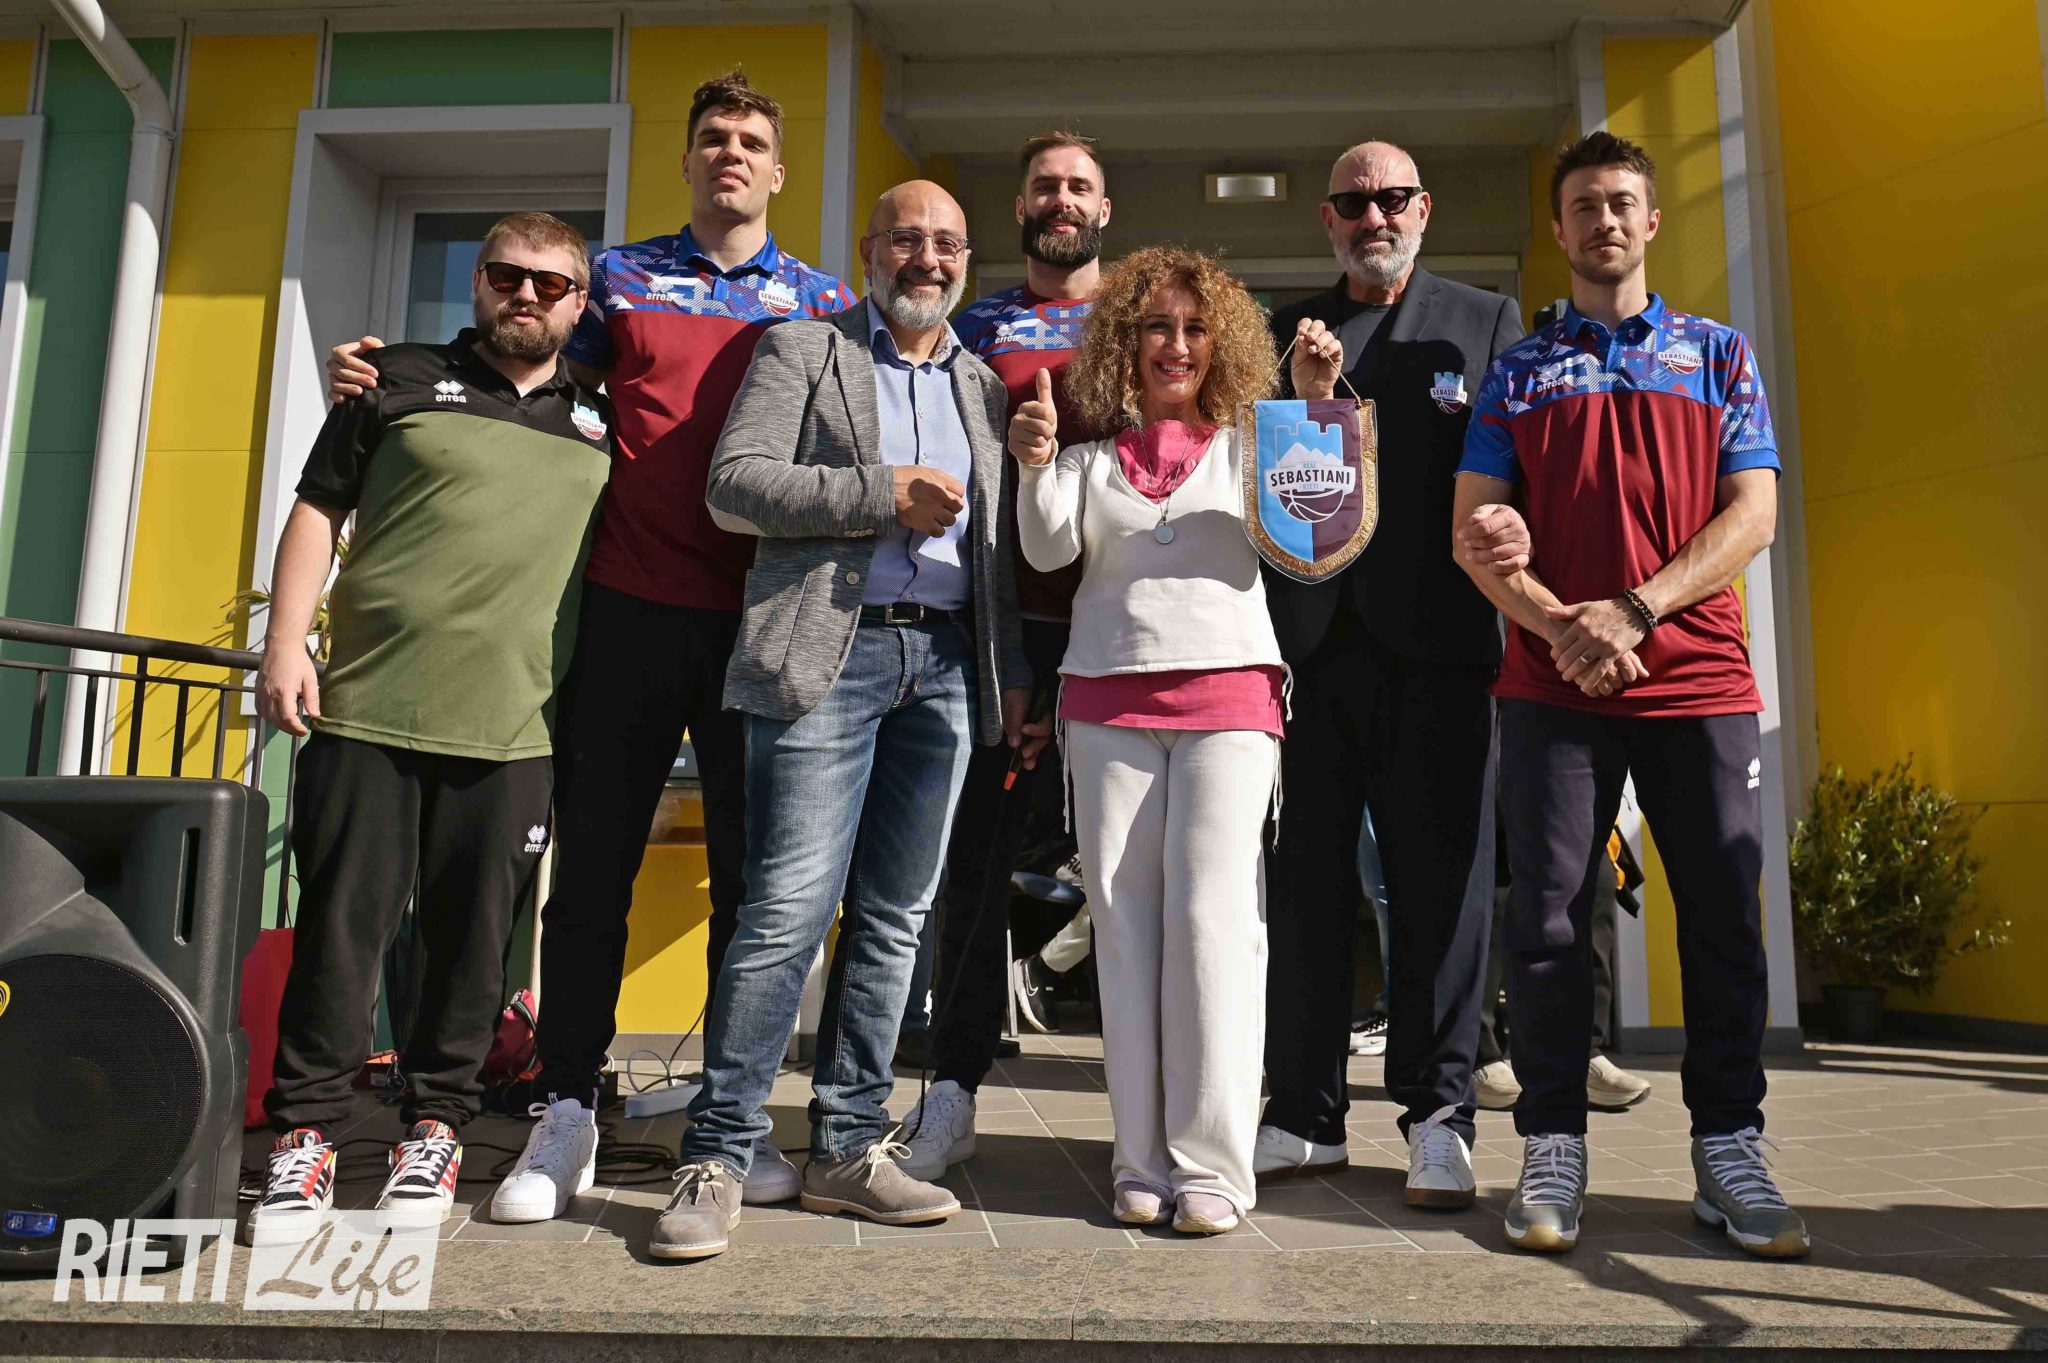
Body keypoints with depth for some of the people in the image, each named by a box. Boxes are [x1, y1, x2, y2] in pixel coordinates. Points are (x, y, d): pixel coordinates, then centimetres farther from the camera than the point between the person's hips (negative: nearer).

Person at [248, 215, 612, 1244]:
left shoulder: (602, 421, 14)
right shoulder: (401, 380, 10)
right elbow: (317, 509, 9)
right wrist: (284, 645, -1)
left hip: (511, 731, 1)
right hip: (367, 710, -1)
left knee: (476, 938, 5)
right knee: (339, 924, 3)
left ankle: (434, 1127, 20)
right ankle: (308, 1130, 15)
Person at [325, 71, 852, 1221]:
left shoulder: (823, 302, 13)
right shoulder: (620, 278, 15)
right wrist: (388, 381, 8)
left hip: (762, 621, 0)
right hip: (629, 609, 1)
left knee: (753, 869, 4)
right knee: (594, 864, 2)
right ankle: (569, 1114, 13)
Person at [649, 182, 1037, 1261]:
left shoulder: (984, 387, 23)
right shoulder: (801, 351, 9)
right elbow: (734, 485, -4)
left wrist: (1013, 675, 13)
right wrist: (884, 492, -11)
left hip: (946, 665, 5)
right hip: (829, 651, -4)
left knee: (894, 920, 6)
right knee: (788, 912, -10)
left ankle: (846, 1148, 16)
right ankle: (716, 1158, 1)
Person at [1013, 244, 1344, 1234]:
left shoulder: (1248, 444, 13)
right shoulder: (1094, 455, 15)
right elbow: (1049, 550, 2)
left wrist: (1316, 402, -10)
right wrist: (1035, 466, -15)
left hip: (1229, 693, -1)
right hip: (1108, 698, 2)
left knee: (1212, 917, -8)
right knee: (1125, 921, 0)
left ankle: (1211, 1163, -2)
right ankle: (1141, 1161, 7)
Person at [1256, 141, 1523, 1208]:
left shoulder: (1486, 321, 12)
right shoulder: (1282, 335, 17)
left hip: (1434, 646, -1)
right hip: (1309, 643, 2)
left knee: (1440, 881, 1)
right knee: (1306, 885, 5)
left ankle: (1436, 1117, 13)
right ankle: (1304, 1114, 17)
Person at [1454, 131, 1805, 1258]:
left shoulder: (1719, 355, 14)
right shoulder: (1518, 370, 13)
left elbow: (1752, 512, 3)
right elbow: (1473, 530, 4)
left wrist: (1634, 610, -11)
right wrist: (1563, 629, -11)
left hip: (1699, 679, 1)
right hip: (1552, 687, 0)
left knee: (1725, 916, 2)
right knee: (1547, 917, -1)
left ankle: (1729, 1148, 14)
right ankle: (1552, 1150, 9)